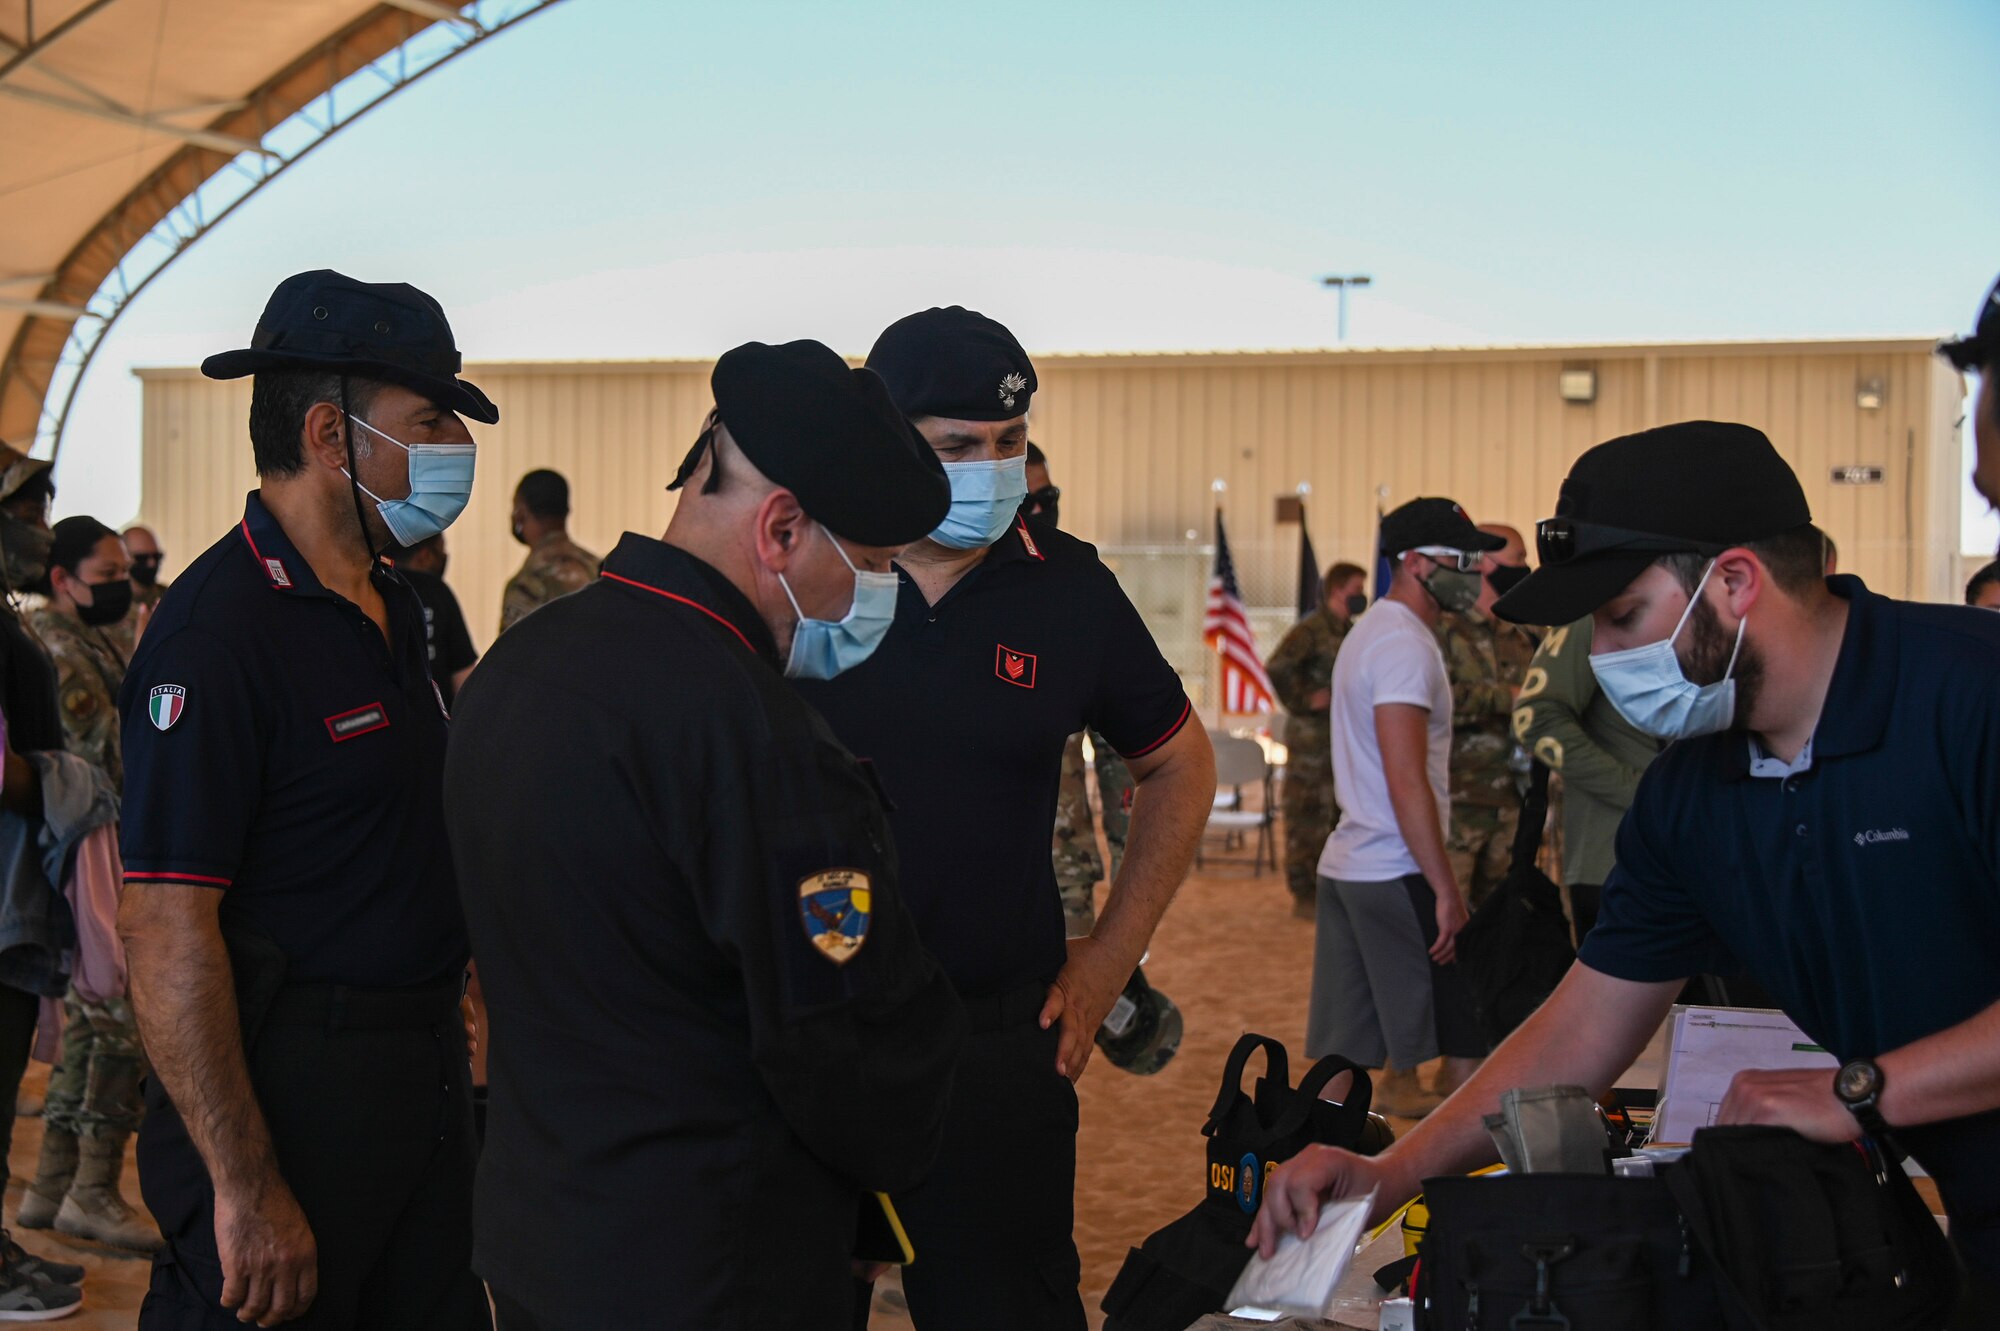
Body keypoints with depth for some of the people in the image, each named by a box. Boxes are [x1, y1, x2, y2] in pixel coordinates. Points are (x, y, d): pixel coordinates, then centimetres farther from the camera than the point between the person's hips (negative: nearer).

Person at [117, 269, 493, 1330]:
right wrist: (245, 1188, -23)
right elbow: (168, 933, -22)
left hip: (422, 1076, 9)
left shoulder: (391, 607, 11)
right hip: (289, 1099, -9)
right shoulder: (219, 628, -18)